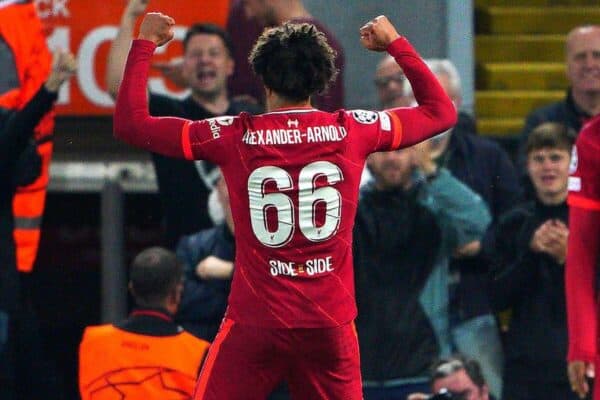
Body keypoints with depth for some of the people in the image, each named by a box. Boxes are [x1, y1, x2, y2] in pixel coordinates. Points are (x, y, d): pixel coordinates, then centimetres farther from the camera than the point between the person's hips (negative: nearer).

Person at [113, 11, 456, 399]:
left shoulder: (234, 137, -4)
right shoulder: (352, 131, 0)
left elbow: (130, 124, 1)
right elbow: (441, 112, 16)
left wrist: (144, 45, 11)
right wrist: (396, 43, 25)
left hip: (255, 324, -2)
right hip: (331, 323, 2)